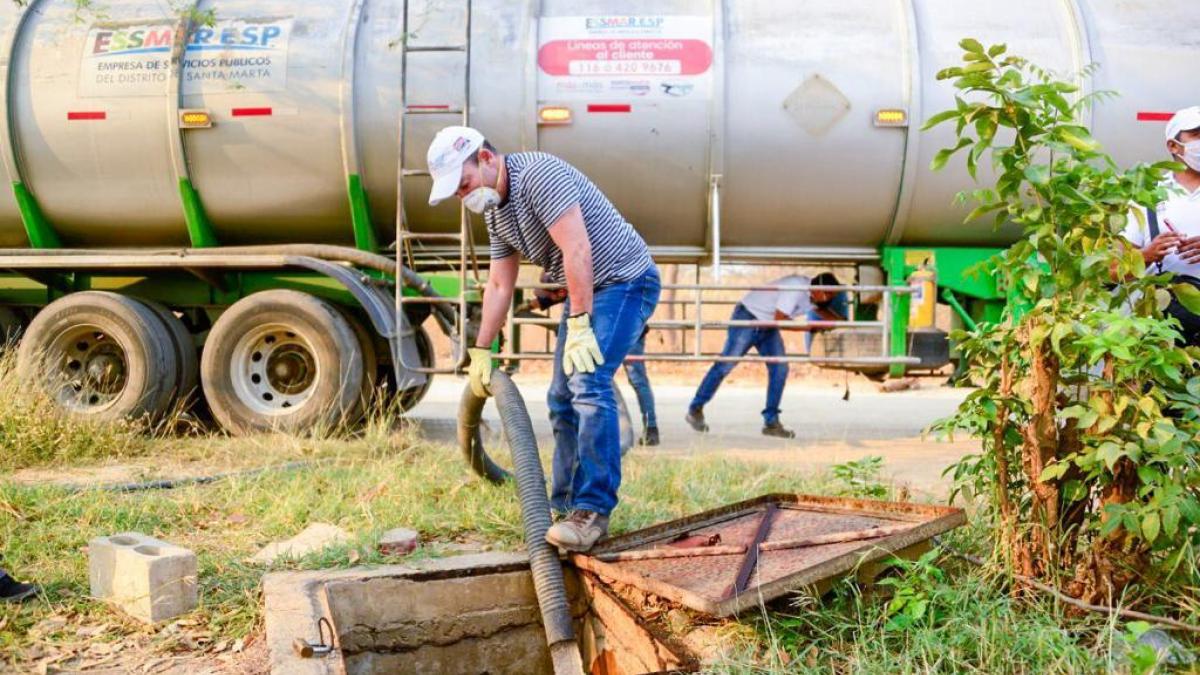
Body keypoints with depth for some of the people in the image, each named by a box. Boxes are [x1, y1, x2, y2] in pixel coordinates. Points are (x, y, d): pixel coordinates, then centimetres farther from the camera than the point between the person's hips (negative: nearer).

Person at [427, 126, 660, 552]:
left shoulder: (539, 175, -22)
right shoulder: (494, 211, 8)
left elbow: (577, 250, -30)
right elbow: (499, 286, 14)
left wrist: (578, 327, -32)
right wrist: (481, 351, 13)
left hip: (624, 280, -10)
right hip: (584, 290, 10)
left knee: (589, 383, -24)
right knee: (562, 398, 8)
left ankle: (593, 510, -22)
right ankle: (567, 506, 18)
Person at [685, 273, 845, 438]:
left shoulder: (813, 293, -1)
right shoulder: (795, 288, -28)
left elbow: (822, 310, 18)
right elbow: (780, 320, -27)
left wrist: (841, 321, 1)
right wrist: (809, 327, -22)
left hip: (768, 327, 8)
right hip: (747, 318, -8)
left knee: (780, 370, -5)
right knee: (725, 366, -5)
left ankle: (771, 422, 0)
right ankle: (695, 410, 6)